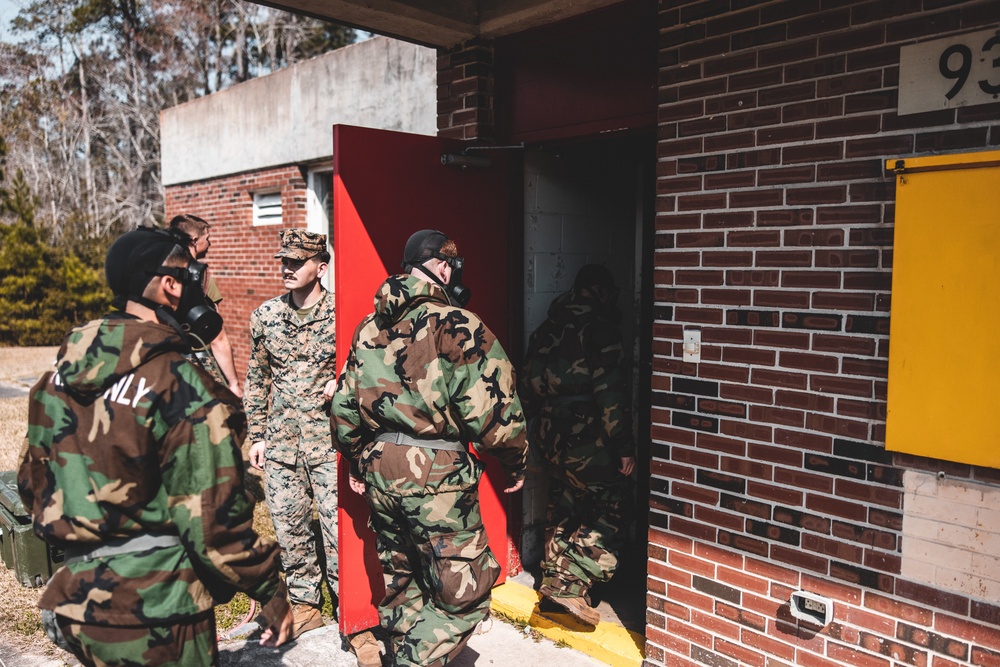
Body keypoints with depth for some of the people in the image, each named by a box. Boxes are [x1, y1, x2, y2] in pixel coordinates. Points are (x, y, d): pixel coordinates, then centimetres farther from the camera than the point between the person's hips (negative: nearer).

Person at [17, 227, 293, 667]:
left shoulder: (59, 374, 1)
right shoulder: (183, 388, -22)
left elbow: (33, 485, 11)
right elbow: (214, 519, -21)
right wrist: (270, 591, -9)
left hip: (76, 602, 7)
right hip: (155, 618, -7)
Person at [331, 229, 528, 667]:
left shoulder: (369, 328, 8)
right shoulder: (459, 326, -13)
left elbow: (344, 407, 13)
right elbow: (492, 411, -15)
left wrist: (357, 463, 25)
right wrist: (515, 462, 1)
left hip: (378, 469, 8)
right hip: (436, 475, -7)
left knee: (400, 582, 23)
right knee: (464, 594, 6)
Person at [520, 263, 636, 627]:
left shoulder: (546, 329, 11)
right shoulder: (600, 329, -12)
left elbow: (528, 385, 15)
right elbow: (609, 393, -18)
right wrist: (624, 445, -14)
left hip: (550, 433, 8)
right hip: (585, 437, -8)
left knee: (562, 508, 18)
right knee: (612, 507, 1)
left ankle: (554, 580, 26)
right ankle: (572, 584, -5)